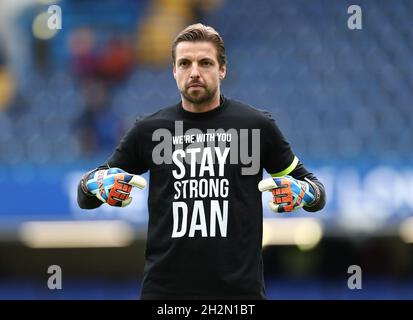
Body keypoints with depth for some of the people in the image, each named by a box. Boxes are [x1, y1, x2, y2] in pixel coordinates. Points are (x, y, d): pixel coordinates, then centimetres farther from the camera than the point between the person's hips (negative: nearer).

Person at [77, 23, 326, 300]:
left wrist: (301, 192, -14)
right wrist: (98, 183, -11)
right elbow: (86, 198, 13)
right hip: (164, 289, 1)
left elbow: (315, 191, 9)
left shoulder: (257, 125, 2)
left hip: (240, 289, -1)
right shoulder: (149, 130, 5)